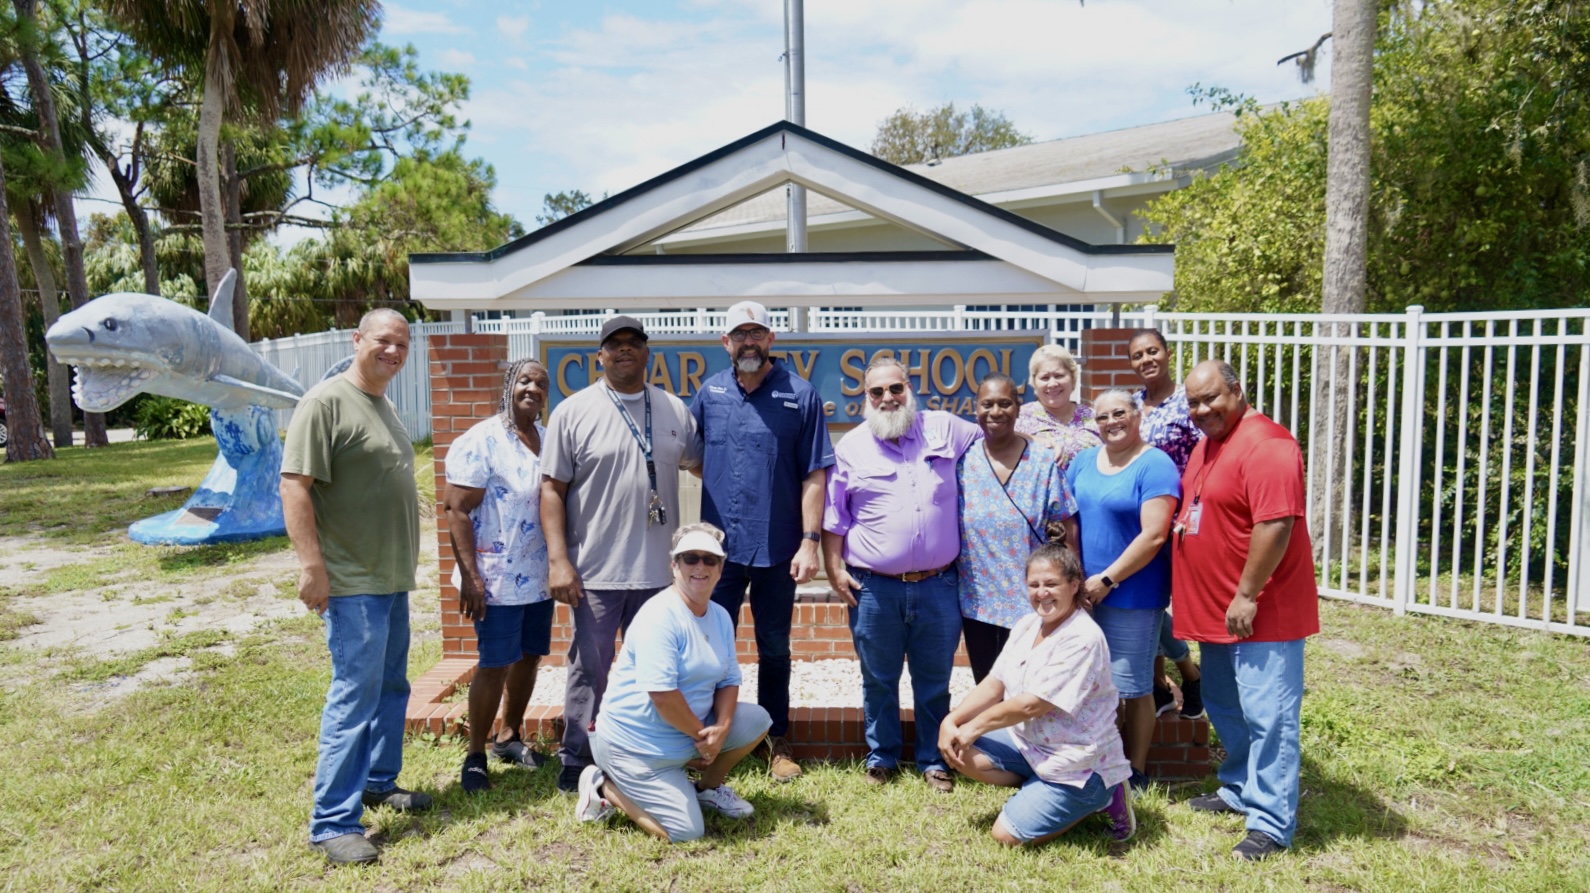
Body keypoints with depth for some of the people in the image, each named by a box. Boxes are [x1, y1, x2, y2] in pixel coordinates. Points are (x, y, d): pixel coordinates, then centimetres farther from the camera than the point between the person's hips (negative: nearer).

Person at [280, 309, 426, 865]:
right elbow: (294, 485, -18)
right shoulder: (326, 402, -12)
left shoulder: (385, 406, 16)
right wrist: (311, 565, -24)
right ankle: (333, 823, 1)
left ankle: (379, 783, 32)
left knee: (392, 688, 17)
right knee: (355, 695, -7)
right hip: (352, 583, -9)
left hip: (393, 578, 9)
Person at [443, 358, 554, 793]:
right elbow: (457, 511, -15)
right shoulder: (481, 442, -13)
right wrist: (469, 576, -20)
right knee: (495, 664, 0)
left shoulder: (549, 439, 7)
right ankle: (475, 756, 16)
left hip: (540, 576, 7)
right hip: (498, 578, -6)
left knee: (529, 656, 15)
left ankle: (509, 737, 33)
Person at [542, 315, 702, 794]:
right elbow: (552, 489, -5)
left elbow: (703, 463, 17)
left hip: (657, 571, 4)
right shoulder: (573, 412, -3)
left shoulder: (675, 410, 7)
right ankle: (575, 765, 19)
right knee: (589, 669, 5)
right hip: (594, 572, -3)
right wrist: (559, 560, -12)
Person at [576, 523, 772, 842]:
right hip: (637, 743, -8)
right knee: (686, 833, -11)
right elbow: (662, 694, -28)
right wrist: (701, 734, -17)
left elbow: (729, 680, 5)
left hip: (692, 730, 8)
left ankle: (707, 787, 21)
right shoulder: (660, 616, -23)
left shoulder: (720, 617, 4)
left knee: (757, 720, 0)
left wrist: (721, 728, -13)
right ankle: (604, 788, 7)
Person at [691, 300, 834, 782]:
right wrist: (721, 479, 4)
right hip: (719, 546, 2)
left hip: (778, 550, -2)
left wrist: (810, 541, -12)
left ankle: (778, 742, 27)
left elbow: (814, 474, -7)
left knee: (774, 650, 12)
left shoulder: (800, 395, -4)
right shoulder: (710, 391, 5)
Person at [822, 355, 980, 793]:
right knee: (878, 680, 12)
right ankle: (882, 757, 29)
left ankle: (934, 759, 29)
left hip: (938, 585, 1)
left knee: (935, 680, 12)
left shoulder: (945, 429, 3)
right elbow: (833, 518, 4)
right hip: (874, 588, 0)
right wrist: (835, 570, -2)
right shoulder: (851, 448, 2)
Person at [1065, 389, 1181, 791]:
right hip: (1085, 591, 6)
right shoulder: (1083, 461, 10)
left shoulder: (1155, 466, -11)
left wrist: (1106, 580, -17)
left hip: (1133, 595, -6)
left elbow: (1154, 535, -18)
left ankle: (1135, 773, 20)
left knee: (1132, 687, 5)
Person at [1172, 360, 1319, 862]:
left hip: (1260, 613, -10)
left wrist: (1247, 597, -24)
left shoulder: (1265, 445, -19)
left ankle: (1271, 823, 6)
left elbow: (1275, 524, -25)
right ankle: (1239, 790, 37)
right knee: (1225, 709, 21)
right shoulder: (1206, 443, 13)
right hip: (1215, 610, 10)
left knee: (1268, 716, -2)